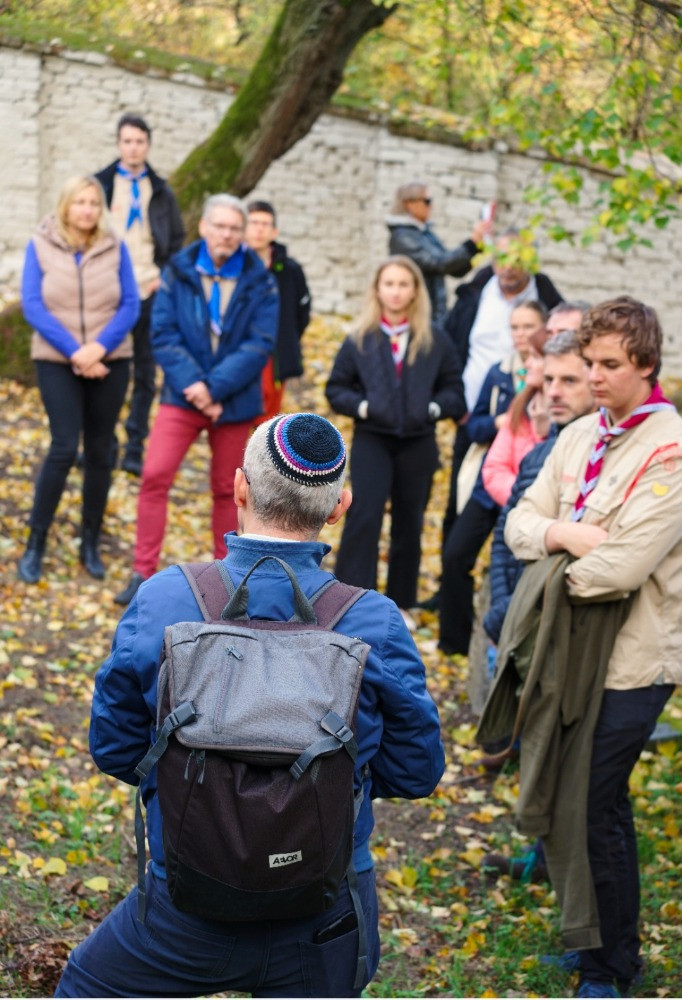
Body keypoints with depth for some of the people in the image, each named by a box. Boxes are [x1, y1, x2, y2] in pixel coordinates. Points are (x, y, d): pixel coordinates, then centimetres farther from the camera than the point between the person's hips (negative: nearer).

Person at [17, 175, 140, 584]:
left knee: (100, 452, 5)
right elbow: (33, 307, -8)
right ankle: (36, 544, 2)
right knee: (64, 448, -11)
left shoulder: (114, 248, 0)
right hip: (57, 362, -2)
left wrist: (98, 348, -17)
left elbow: (131, 305, -3)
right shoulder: (41, 246, -3)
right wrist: (74, 352, -17)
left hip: (109, 362, 2)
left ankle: (91, 544, 17)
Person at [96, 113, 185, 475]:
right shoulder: (100, 185, 4)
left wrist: (162, 276, 1)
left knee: (145, 374, 3)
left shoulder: (161, 192, 9)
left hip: (148, 292, 1)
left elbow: (177, 241, 15)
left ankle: (135, 448, 8)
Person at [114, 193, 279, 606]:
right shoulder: (179, 271, -2)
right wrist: (192, 384, -18)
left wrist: (214, 387, -18)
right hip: (183, 396, 0)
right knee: (155, 475, -12)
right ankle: (144, 572, -3)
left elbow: (260, 344, -10)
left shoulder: (259, 281, -3)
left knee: (226, 489, 11)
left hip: (234, 401, 0)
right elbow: (163, 333, -6)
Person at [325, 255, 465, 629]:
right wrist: (362, 406, -12)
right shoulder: (359, 340, 3)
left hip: (418, 443, 2)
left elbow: (454, 391, 7)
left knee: (409, 523, 9)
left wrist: (433, 408, -11)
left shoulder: (436, 343, 5)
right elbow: (336, 389, 5)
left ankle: (401, 602, 22)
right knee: (364, 515, -14)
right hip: (372, 441, -2)